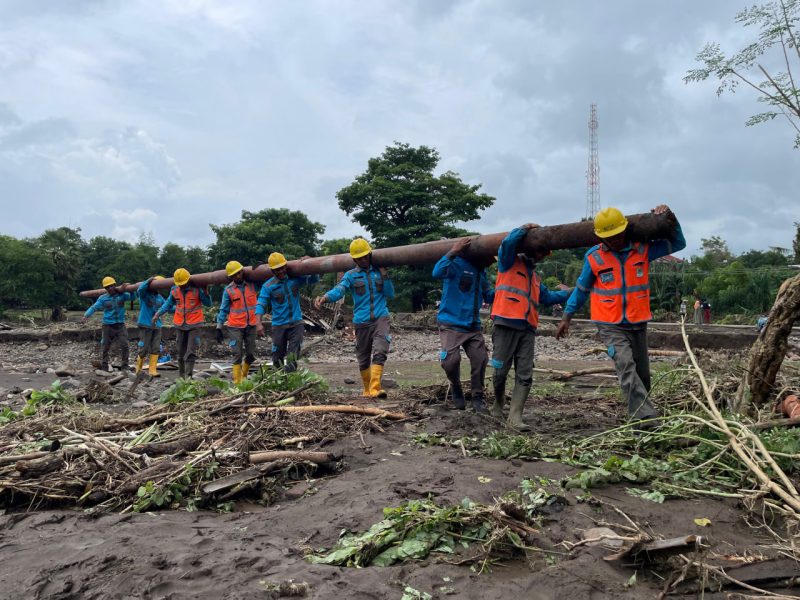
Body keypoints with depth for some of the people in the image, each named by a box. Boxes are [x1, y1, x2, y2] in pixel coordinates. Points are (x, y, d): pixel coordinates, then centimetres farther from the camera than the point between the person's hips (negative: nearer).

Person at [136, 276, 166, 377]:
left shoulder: (159, 297, 13)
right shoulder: (144, 294, -4)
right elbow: (140, 289, -27)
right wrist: (149, 280, -30)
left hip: (157, 326, 6)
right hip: (145, 325, -5)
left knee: (155, 349, 0)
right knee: (144, 348, -1)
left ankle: (152, 370, 4)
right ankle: (138, 368, 19)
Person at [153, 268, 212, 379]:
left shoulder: (197, 289, -10)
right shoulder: (174, 290, 2)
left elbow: (208, 303, -7)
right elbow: (168, 304, 15)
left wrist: (205, 292, -21)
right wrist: (158, 313, 6)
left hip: (194, 325, -4)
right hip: (180, 325, 4)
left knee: (191, 352, -7)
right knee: (181, 352, 10)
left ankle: (188, 376, -6)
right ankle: (181, 376, 20)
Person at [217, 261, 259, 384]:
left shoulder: (252, 285, 2)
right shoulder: (228, 290, -3)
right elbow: (223, 310, 2)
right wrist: (219, 328, 0)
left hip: (251, 325, 3)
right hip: (236, 327, -3)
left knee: (251, 354, 9)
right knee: (238, 354, -3)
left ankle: (244, 377, 30)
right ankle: (237, 382, 2)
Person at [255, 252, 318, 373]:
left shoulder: (295, 279, -1)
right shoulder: (268, 286, -7)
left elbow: (314, 279, 8)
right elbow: (261, 304, -11)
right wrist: (258, 323, -23)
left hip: (296, 323, 1)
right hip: (279, 325, 0)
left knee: (293, 352, -12)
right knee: (278, 354, 9)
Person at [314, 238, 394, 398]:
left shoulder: (379, 272, 10)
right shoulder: (351, 275, 5)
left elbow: (390, 295, 8)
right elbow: (339, 290, -14)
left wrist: (385, 276, -4)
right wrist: (325, 297, -34)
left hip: (380, 318, 0)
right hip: (362, 321, 1)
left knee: (379, 352, -19)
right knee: (363, 358, 10)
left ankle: (375, 388, -23)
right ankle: (367, 389, 27)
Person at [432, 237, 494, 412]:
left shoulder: (481, 272, 13)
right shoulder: (457, 264, -9)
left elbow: (489, 297, 20)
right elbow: (437, 273, -29)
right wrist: (453, 252, -32)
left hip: (473, 326, 6)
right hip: (451, 324, -6)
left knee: (480, 359, -2)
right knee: (451, 359, -17)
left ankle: (477, 398, 14)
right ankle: (456, 389, 13)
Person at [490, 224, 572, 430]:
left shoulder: (534, 276, 30)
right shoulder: (510, 262, 8)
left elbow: (547, 297, 32)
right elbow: (508, 243, -11)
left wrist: (569, 293, 30)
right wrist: (527, 228, -2)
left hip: (527, 329, 7)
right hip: (506, 324, -6)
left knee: (525, 376, -4)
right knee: (500, 371, -1)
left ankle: (515, 416, -5)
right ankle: (498, 405, 22)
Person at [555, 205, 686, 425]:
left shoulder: (642, 249, 0)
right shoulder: (594, 257, -4)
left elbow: (678, 243, 10)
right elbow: (582, 289, 8)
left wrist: (670, 219, -7)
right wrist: (566, 316, 11)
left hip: (638, 324, 3)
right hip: (611, 326, -3)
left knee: (642, 373, 11)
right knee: (626, 365, -24)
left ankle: (639, 415, 29)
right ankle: (646, 417, -28)